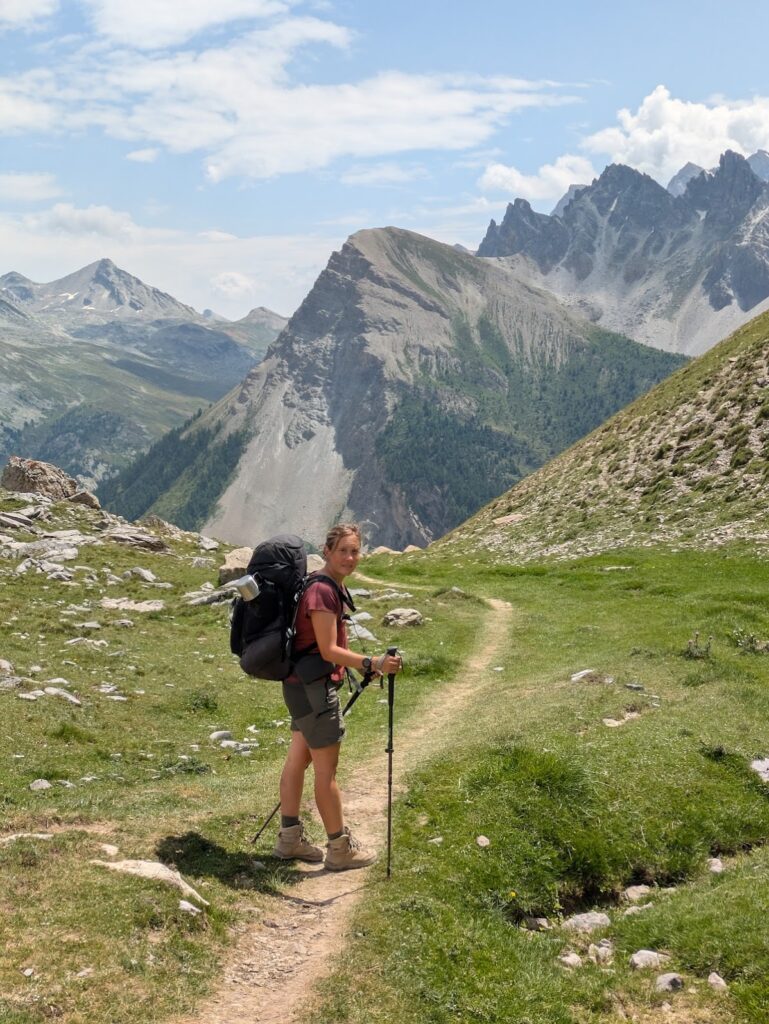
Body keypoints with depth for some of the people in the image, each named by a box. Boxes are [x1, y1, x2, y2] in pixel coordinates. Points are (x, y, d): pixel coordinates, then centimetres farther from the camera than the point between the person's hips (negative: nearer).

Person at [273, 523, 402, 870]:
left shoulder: (331, 587, 10)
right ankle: (340, 848, 9)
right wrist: (372, 664, -30)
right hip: (313, 687, -10)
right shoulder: (322, 591, -20)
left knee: (298, 759, 15)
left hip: (303, 685, 10)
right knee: (326, 769, -1)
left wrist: (367, 667, 22)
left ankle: (290, 838, 24)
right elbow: (329, 650, -23)